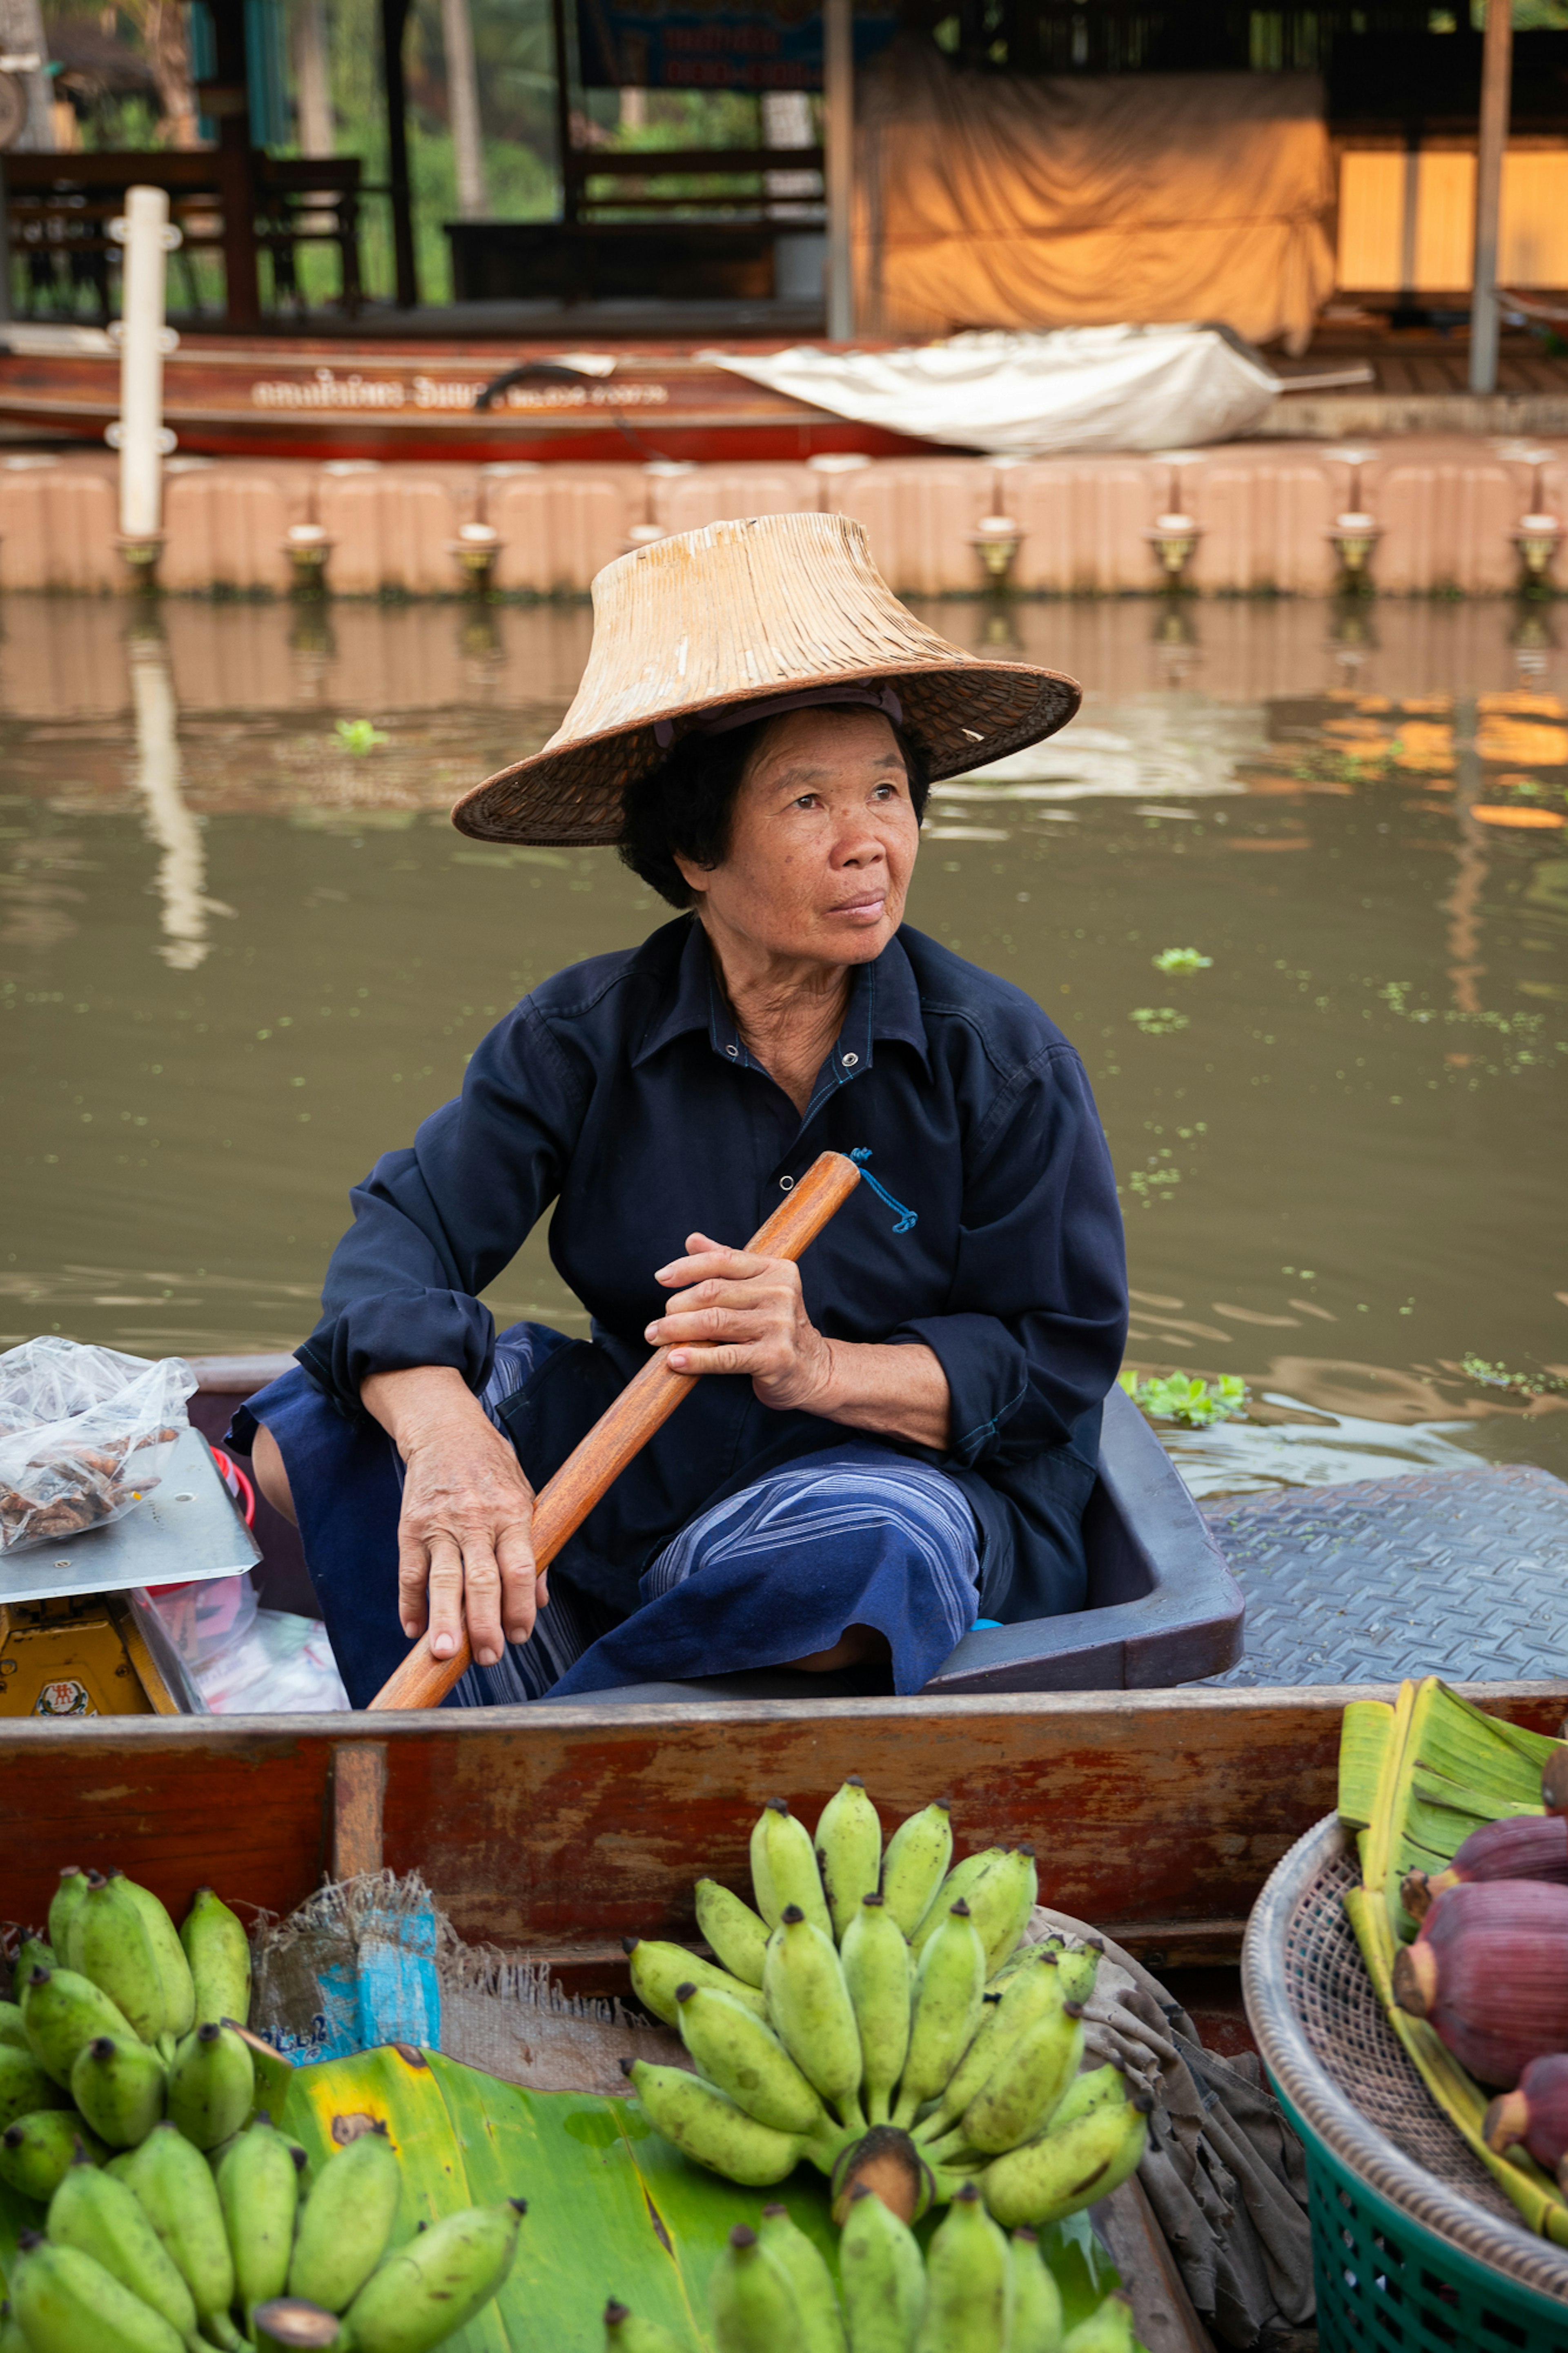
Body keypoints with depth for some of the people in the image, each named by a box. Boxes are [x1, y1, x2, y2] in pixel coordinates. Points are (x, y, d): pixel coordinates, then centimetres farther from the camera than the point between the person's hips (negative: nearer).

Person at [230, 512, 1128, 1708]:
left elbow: (1061, 1362, -6)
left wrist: (824, 1369, -25)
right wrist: (447, 1436, -38)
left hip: (908, 1467, -2)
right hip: (626, 1457, 3)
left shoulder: (1003, 1058, -8)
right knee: (303, 1438, -13)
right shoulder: (585, 1034, -4)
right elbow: (406, 1227, -15)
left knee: (848, 1554, -39)